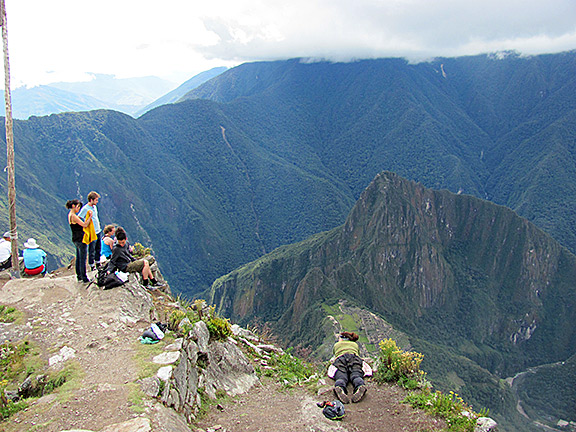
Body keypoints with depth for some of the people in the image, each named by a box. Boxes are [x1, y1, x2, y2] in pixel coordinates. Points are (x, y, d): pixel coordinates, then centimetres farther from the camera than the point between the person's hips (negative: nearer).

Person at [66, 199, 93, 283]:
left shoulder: (70, 215, 12)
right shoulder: (73, 216, -18)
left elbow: (81, 223, 18)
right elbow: (84, 224, -20)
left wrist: (87, 217, 9)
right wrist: (90, 217, -11)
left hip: (75, 239, 10)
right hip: (81, 239, -10)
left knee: (78, 258, 16)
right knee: (83, 259, -4)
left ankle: (79, 276, 24)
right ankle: (84, 278, 0)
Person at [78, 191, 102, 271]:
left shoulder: (94, 207, 10)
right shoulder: (85, 209, -15)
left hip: (98, 231, 8)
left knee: (98, 249, 16)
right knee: (92, 251, 2)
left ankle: (98, 263, 28)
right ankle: (92, 266, 12)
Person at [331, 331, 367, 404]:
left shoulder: (336, 345, 37)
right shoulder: (355, 344, 39)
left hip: (340, 360, -1)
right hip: (355, 359, 1)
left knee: (341, 377, -26)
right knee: (356, 376, -22)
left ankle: (339, 387, -63)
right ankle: (360, 386, -60)